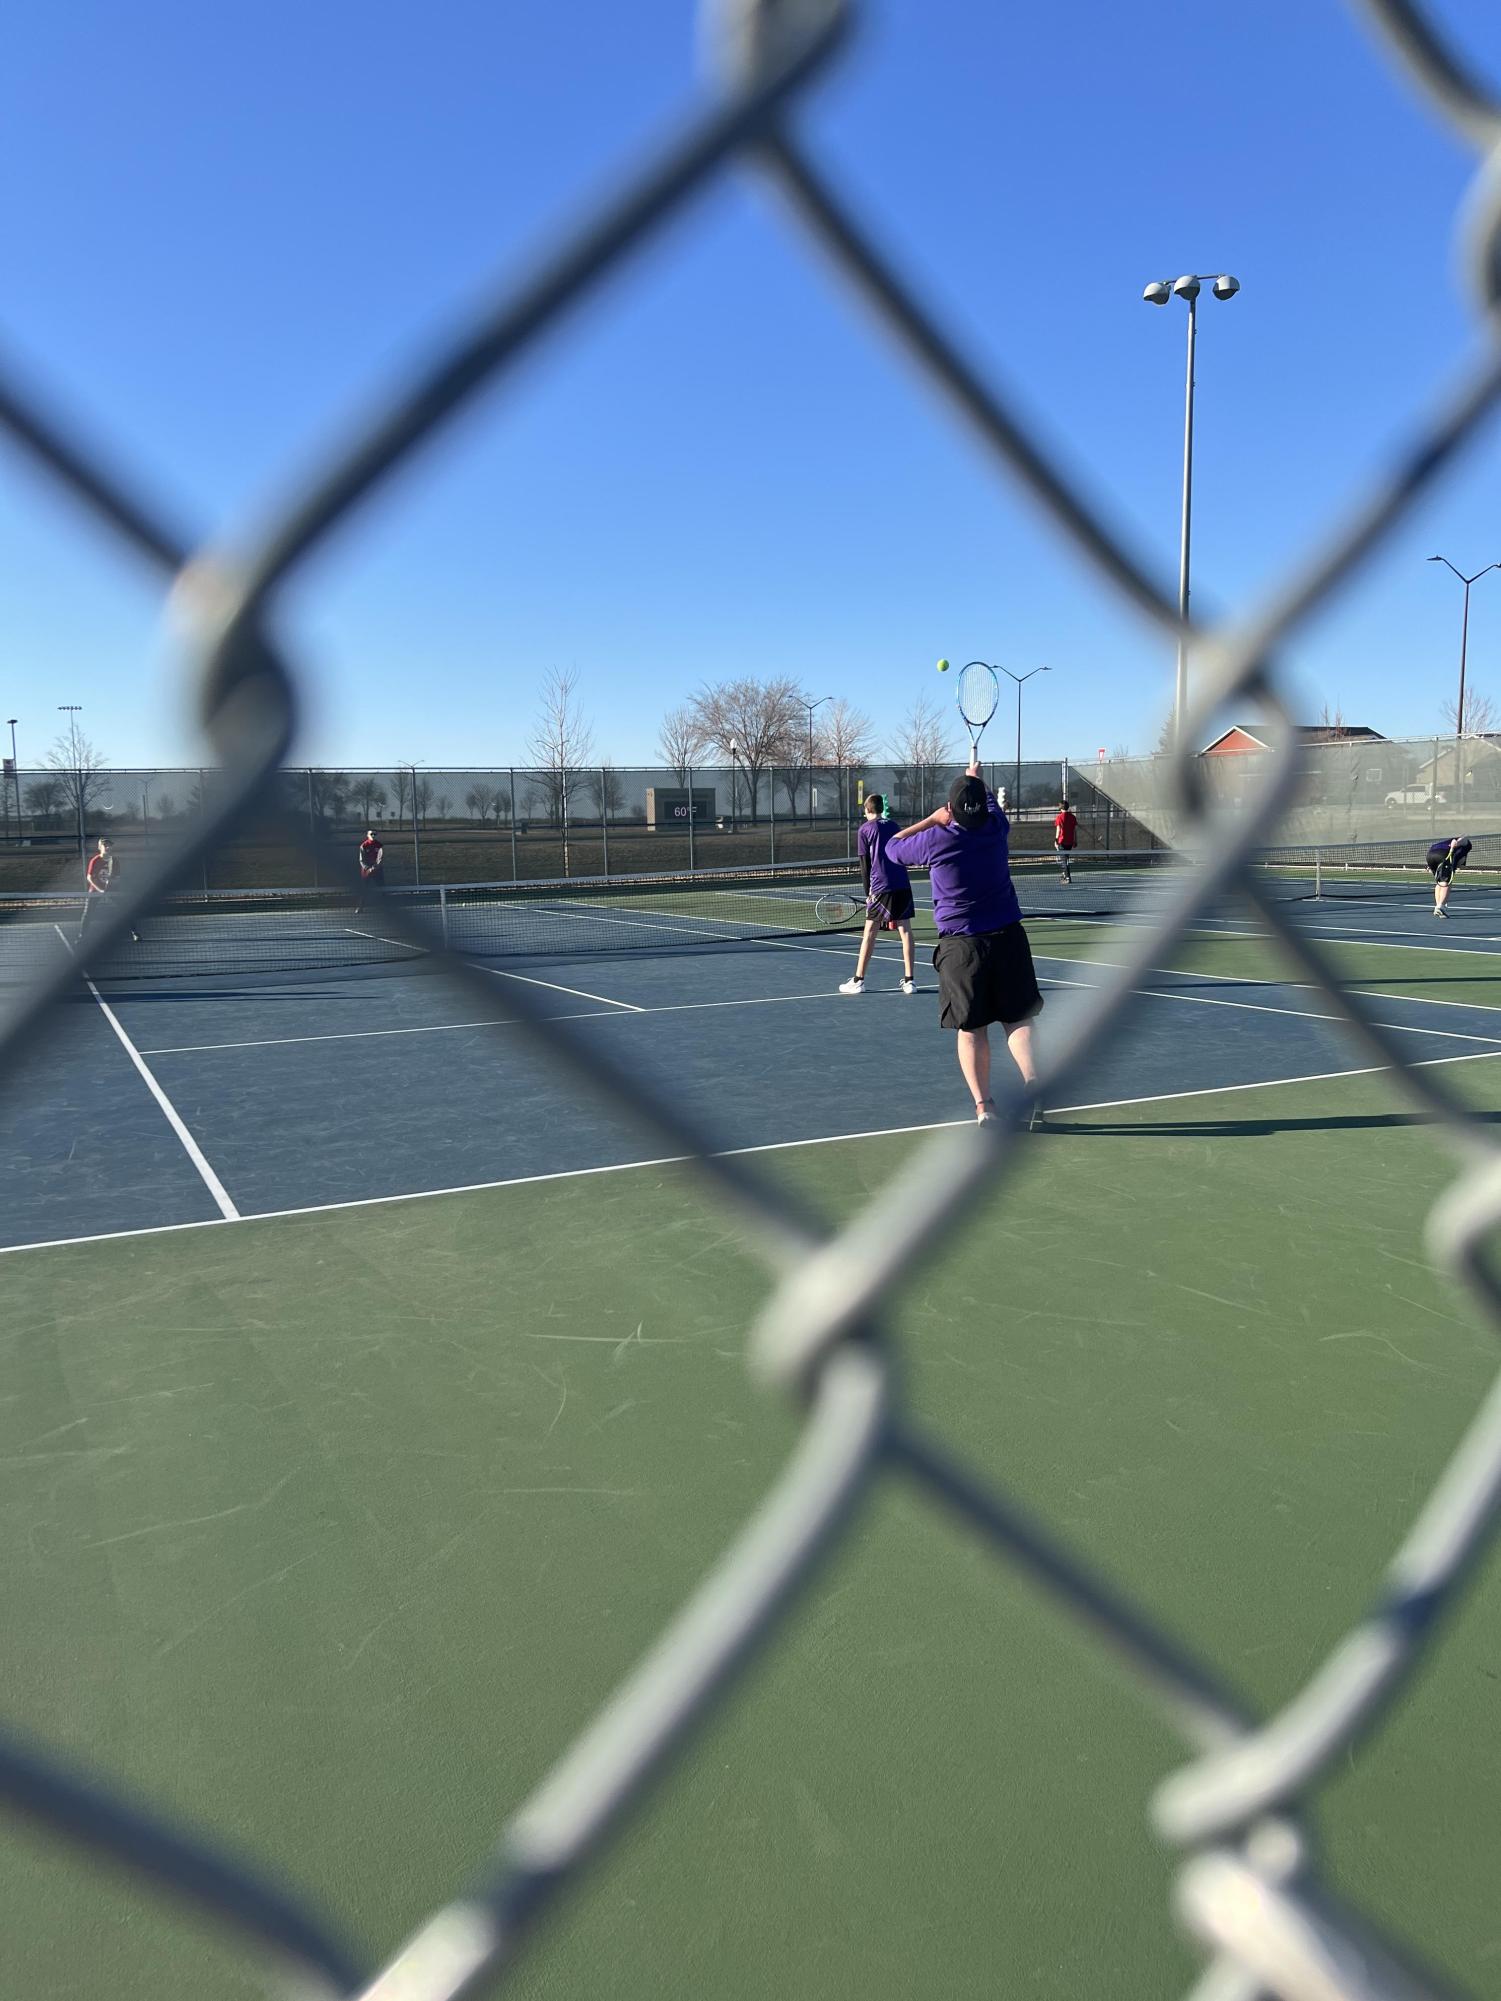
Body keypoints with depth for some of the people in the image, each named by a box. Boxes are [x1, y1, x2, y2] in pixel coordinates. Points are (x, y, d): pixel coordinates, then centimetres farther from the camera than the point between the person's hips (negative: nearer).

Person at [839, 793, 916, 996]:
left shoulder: (865, 829, 3)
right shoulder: (895, 826, 15)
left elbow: (865, 863, 1)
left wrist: (868, 892, 8)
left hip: (881, 887, -3)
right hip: (903, 885, 3)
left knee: (870, 932, 3)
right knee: (905, 929, 5)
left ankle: (858, 980, 6)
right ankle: (909, 980, 3)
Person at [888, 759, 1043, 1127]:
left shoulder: (935, 839, -12)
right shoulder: (996, 827, -2)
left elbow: (893, 848, 8)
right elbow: (991, 802, 24)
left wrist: (932, 819, 8)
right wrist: (976, 777, 42)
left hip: (961, 944, -2)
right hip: (1007, 935, 3)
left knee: (971, 1030, 3)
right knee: (1018, 1020, 4)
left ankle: (983, 1106, 3)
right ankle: (1033, 1091, -9)